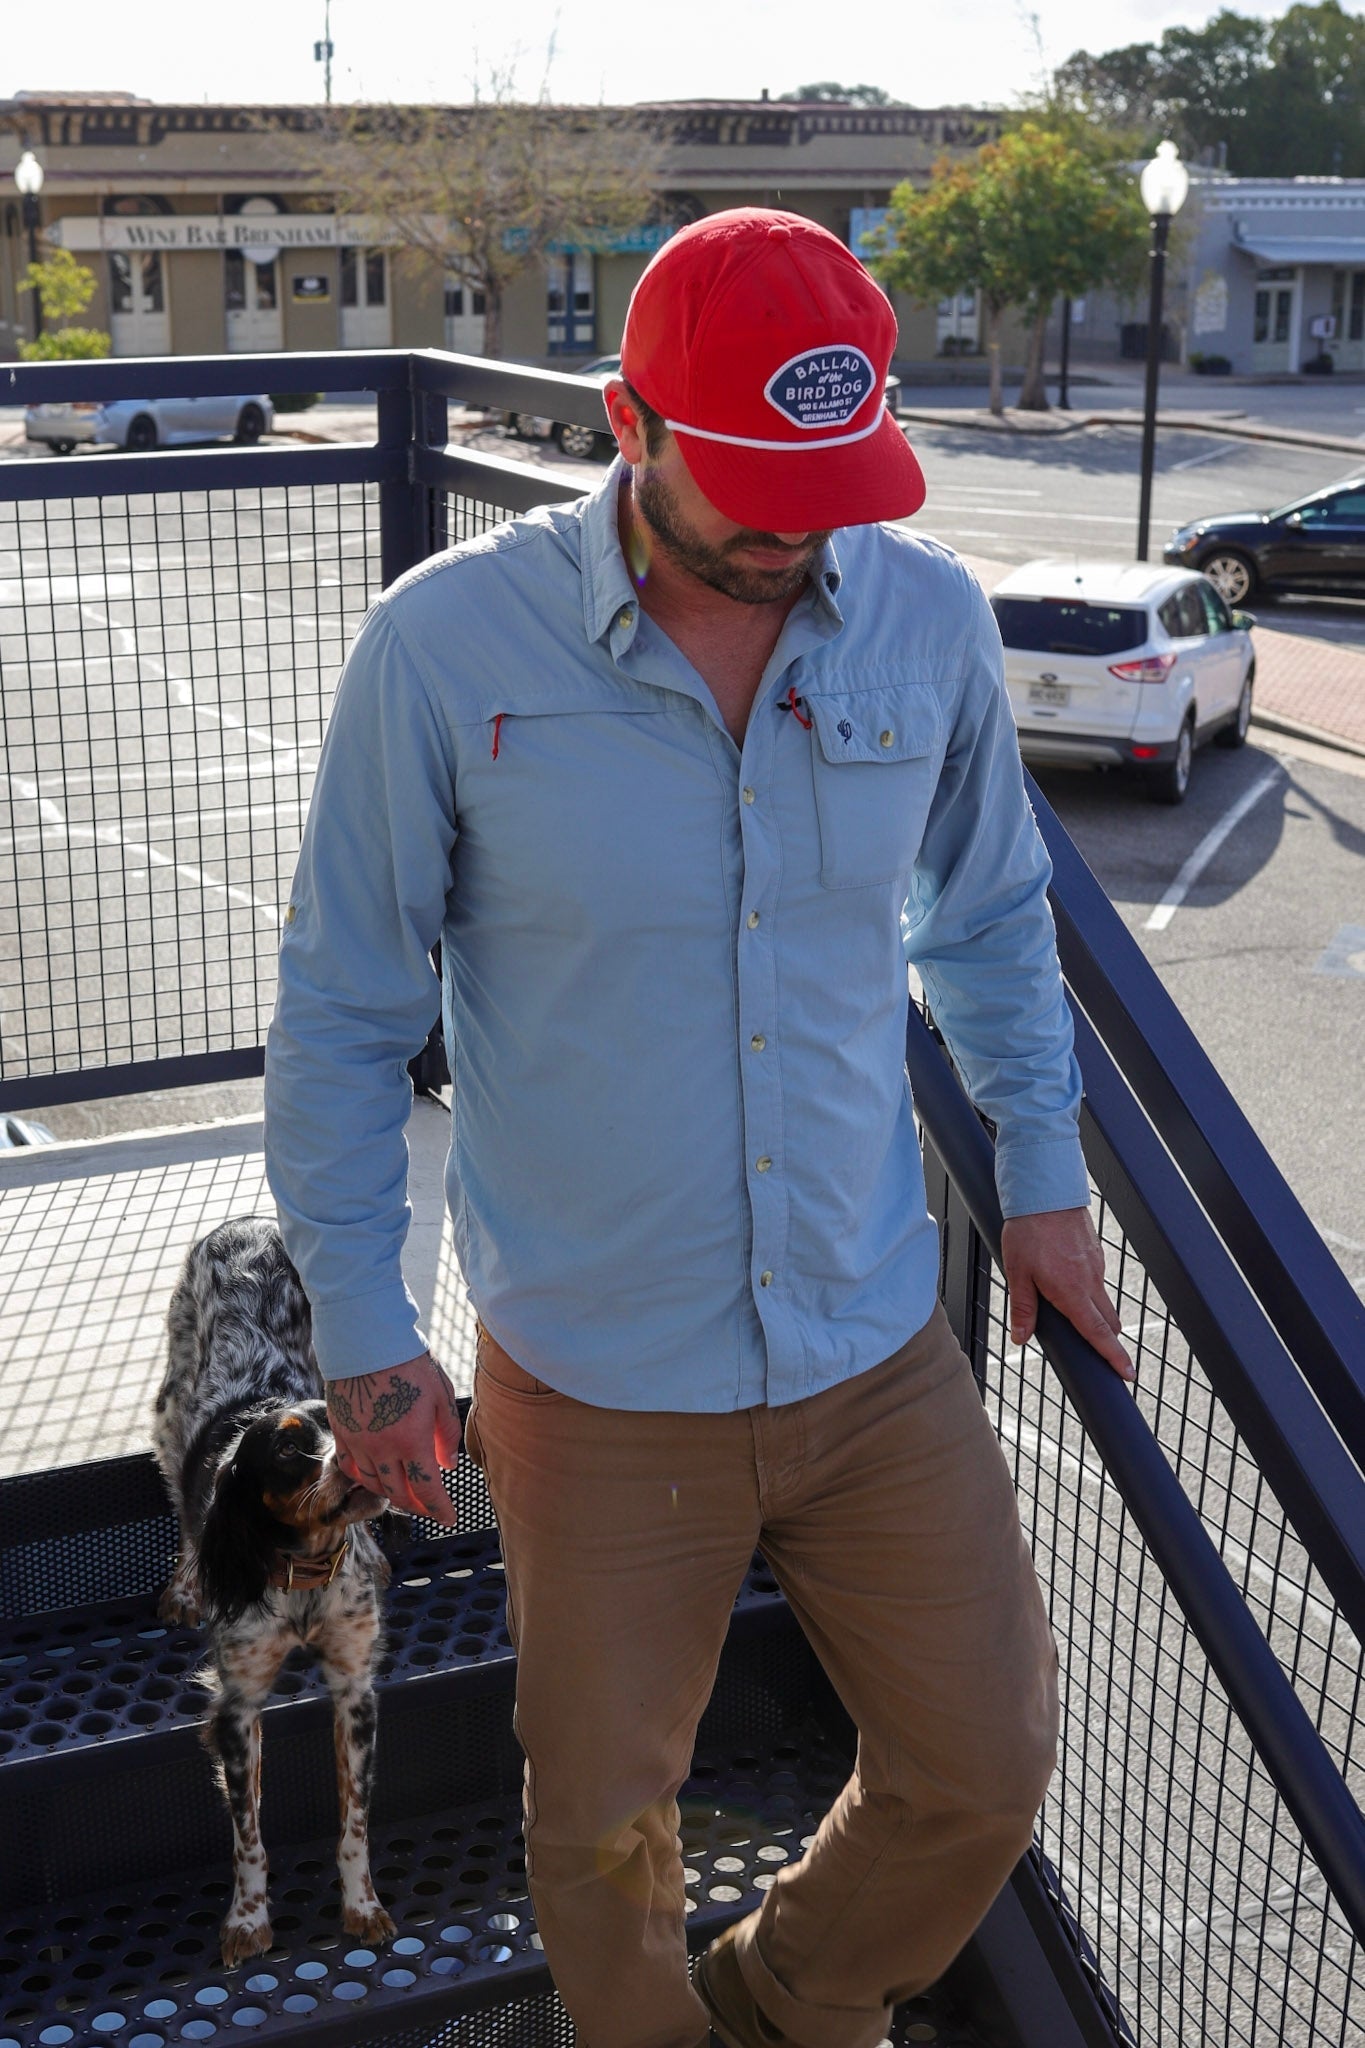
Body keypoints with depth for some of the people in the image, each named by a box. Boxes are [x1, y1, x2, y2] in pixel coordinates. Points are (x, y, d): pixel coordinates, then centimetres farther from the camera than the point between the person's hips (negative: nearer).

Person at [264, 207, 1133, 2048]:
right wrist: (360, 1326, -4)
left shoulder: (928, 618, -6)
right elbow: (342, 1012, -5)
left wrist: (1045, 1175, 12)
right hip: (596, 1386, -2)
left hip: (879, 1351, 3)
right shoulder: (445, 649, -15)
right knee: (605, 1828, 15)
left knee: (985, 1774, 15)